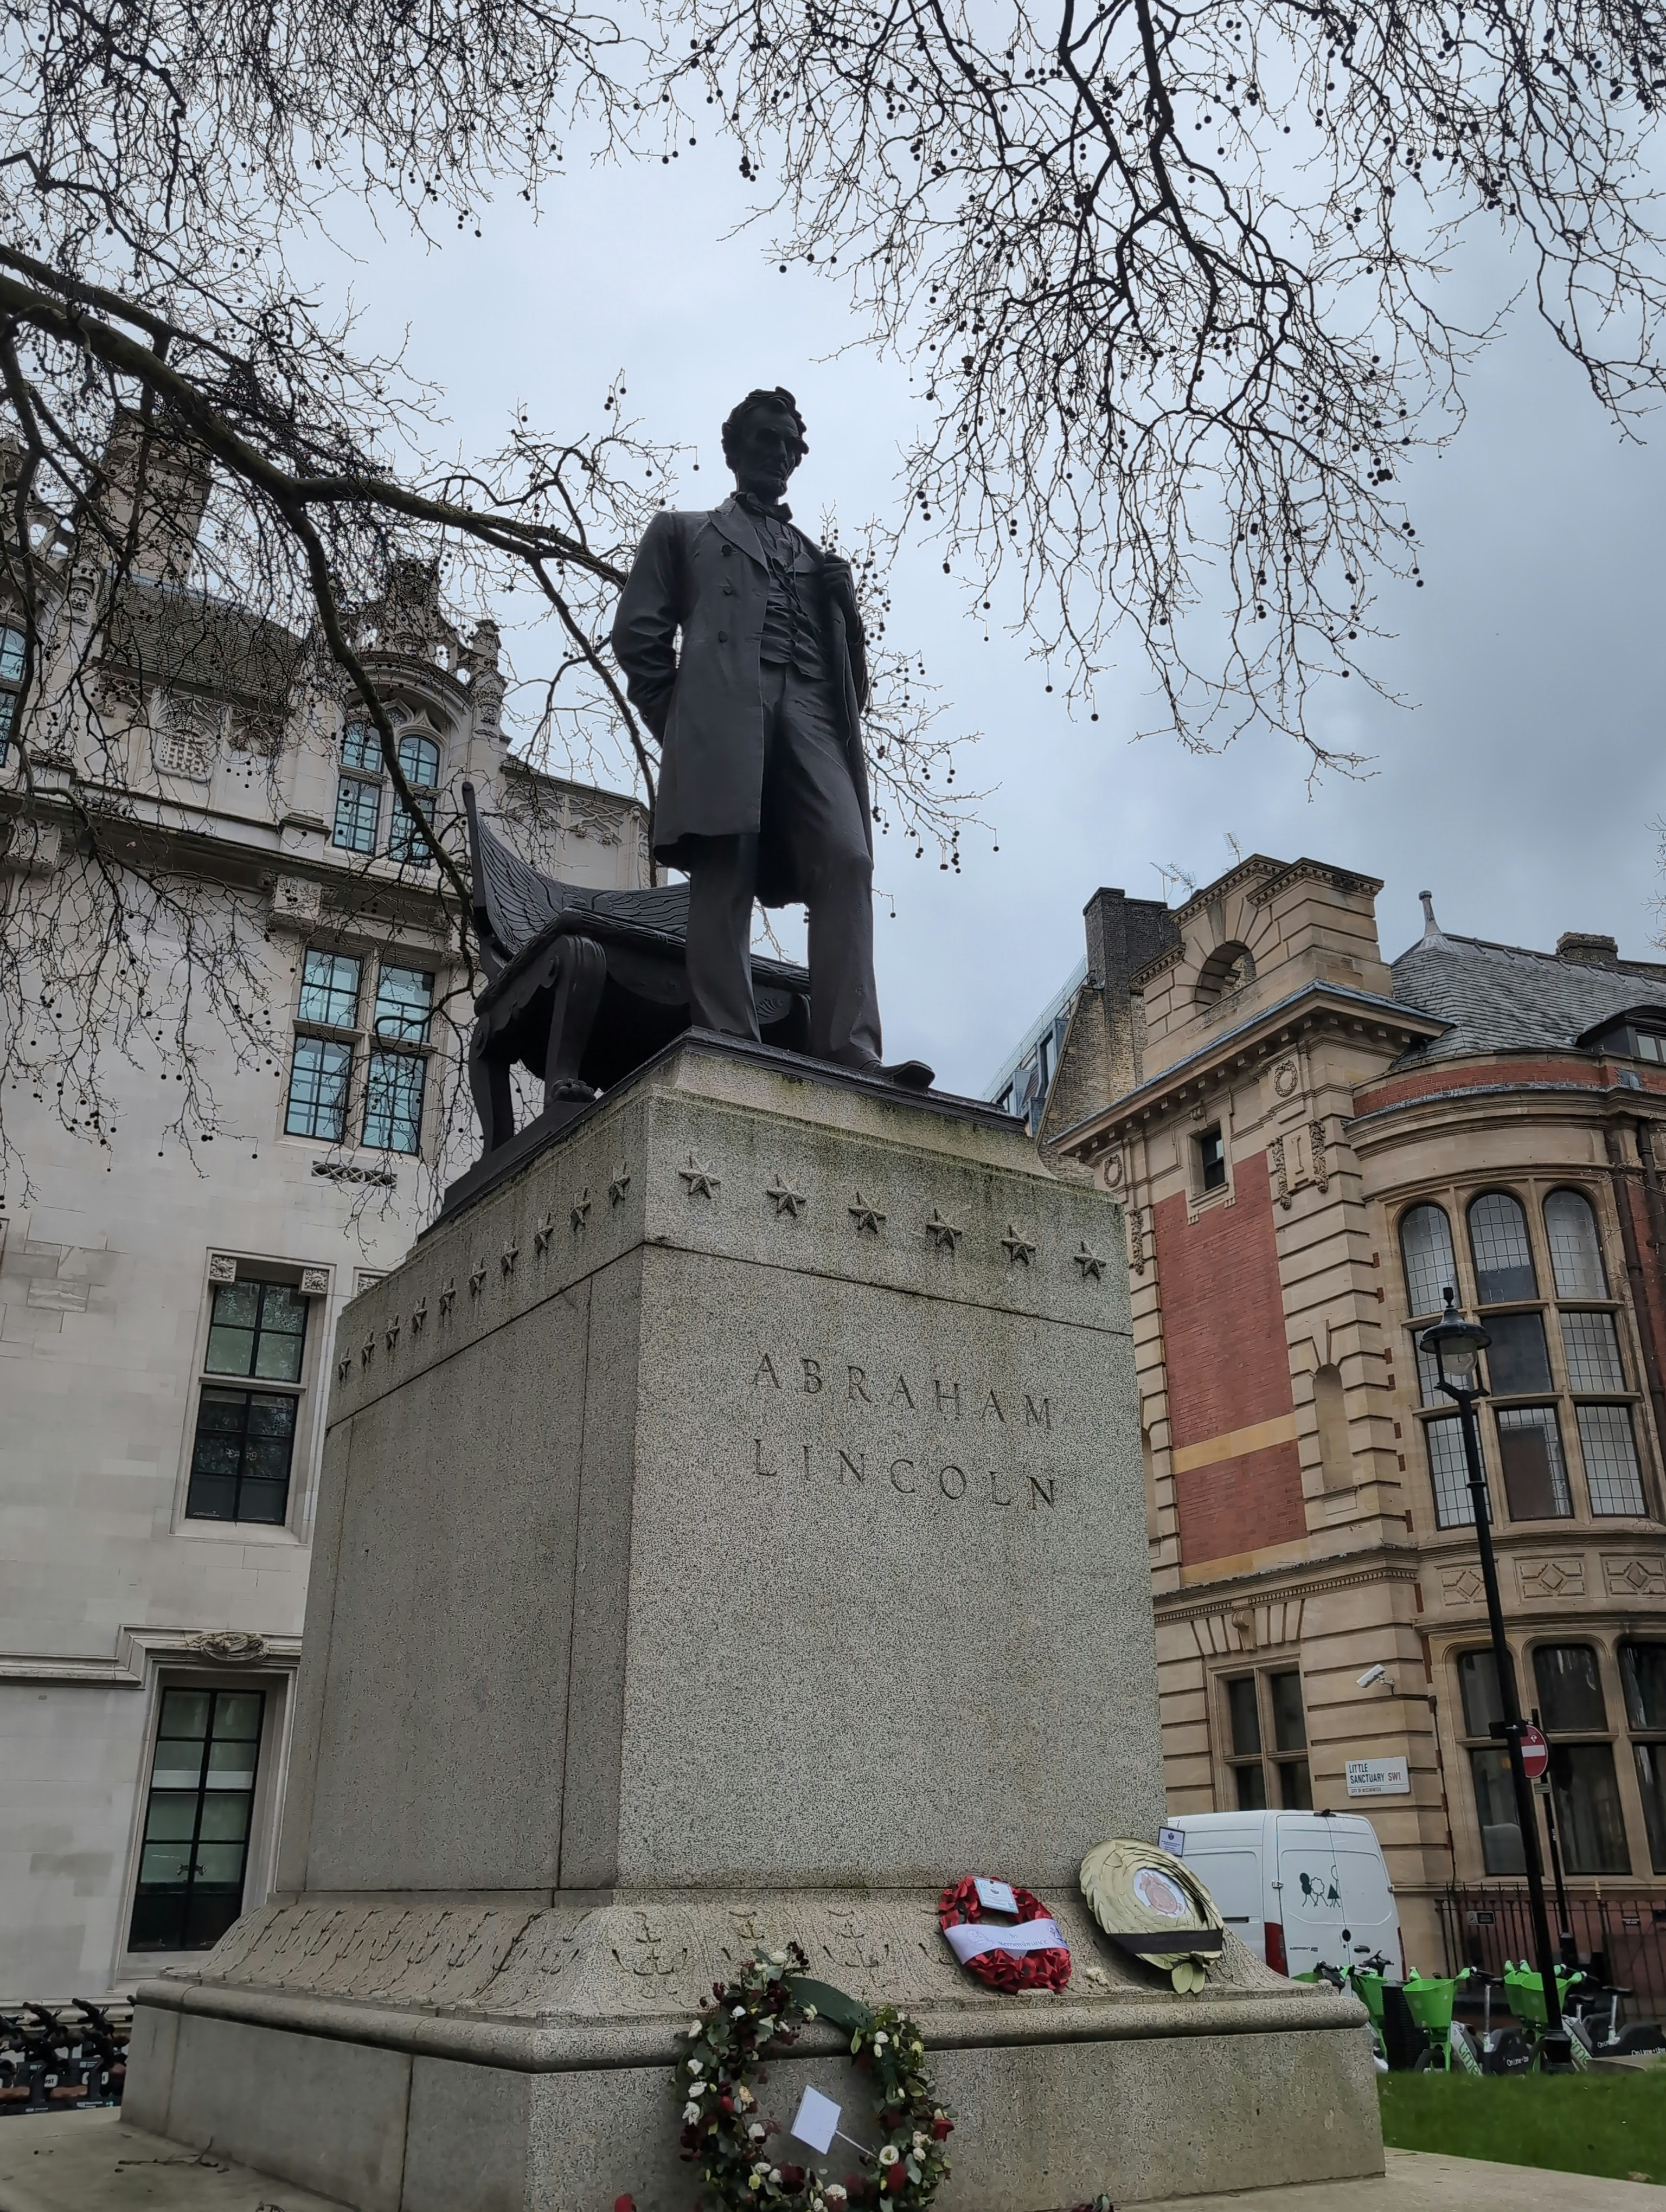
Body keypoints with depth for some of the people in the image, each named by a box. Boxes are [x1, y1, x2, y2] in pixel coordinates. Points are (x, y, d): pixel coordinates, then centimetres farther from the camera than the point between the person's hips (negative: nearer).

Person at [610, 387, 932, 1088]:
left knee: (847, 860, -19)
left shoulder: (819, 558, 36)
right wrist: (678, 718, 2)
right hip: (725, 707, -2)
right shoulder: (684, 532, 25)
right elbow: (638, 634, 14)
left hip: (811, 712, 3)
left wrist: (845, 600, 9)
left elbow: (852, 664, 29)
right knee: (726, 869, -16)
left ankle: (848, 1049, -28)